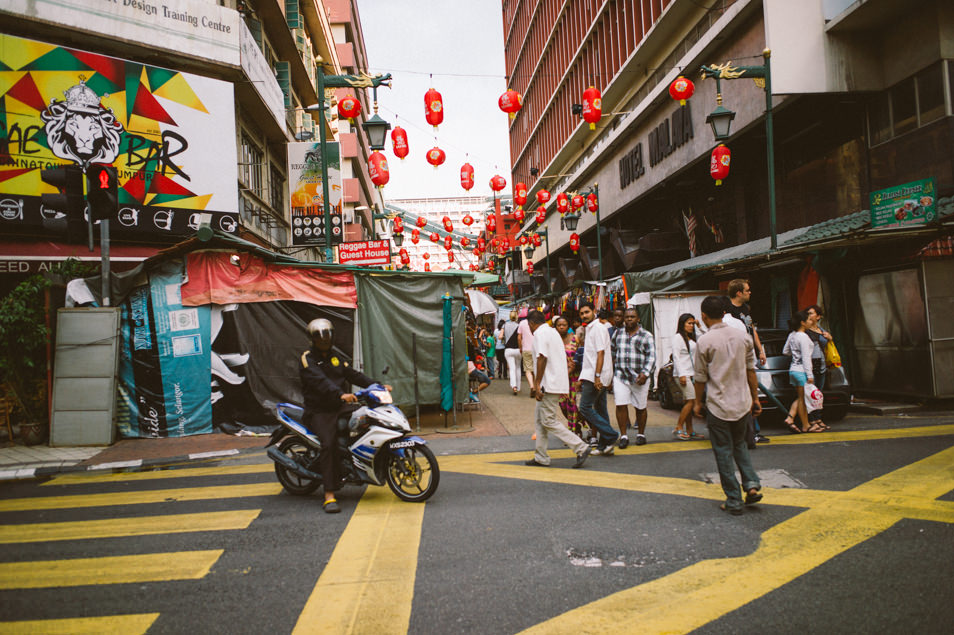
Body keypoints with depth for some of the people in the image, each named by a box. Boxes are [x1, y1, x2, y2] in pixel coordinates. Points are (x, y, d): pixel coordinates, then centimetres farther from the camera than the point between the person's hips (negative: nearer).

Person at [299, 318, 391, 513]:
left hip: (340, 406, 7)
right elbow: (321, 382, -22)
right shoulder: (308, 360, -4)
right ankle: (329, 495, -27)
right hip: (319, 411, -6)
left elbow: (353, 375, 16)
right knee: (329, 444, -27)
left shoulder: (335, 358, 20)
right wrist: (341, 394, -39)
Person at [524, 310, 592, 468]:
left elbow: (542, 358, -20)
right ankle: (541, 457, 15)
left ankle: (581, 448, -9)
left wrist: (537, 384, -18)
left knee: (548, 421, -8)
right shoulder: (553, 332, 20)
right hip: (558, 383, 10)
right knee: (539, 418, 14)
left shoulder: (539, 333, -9)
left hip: (549, 384, -10)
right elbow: (562, 358, 22)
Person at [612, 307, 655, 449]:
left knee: (640, 407, 8)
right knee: (621, 405, -6)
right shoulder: (618, 333, 10)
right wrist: (612, 370, 16)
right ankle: (623, 436, 3)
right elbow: (612, 351, 21)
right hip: (620, 376, 2)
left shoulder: (646, 335, 1)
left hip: (639, 377, -2)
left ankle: (641, 434, 25)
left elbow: (651, 356, -3)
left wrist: (645, 373, -15)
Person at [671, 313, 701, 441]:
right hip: (682, 373, -8)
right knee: (691, 400, -14)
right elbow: (676, 357, -12)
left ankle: (689, 431, 8)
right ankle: (678, 428, -9)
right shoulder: (678, 337, -4)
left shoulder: (691, 339, 21)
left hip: (691, 373, 8)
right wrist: (682, 374, -18)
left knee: (689, 402, 6)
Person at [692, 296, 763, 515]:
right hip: (743, 403, 5)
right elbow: (751, 370, 8)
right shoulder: (742, 337, 2)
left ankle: (734, 501, 8)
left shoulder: (704, 342, -12)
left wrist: (698, 402, 7)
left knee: (723, 452, 5)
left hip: (718, 405, -5)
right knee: (739, 444, 23)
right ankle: (752, 485, 9)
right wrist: (755, 398, 17)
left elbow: (700, 377, -6)